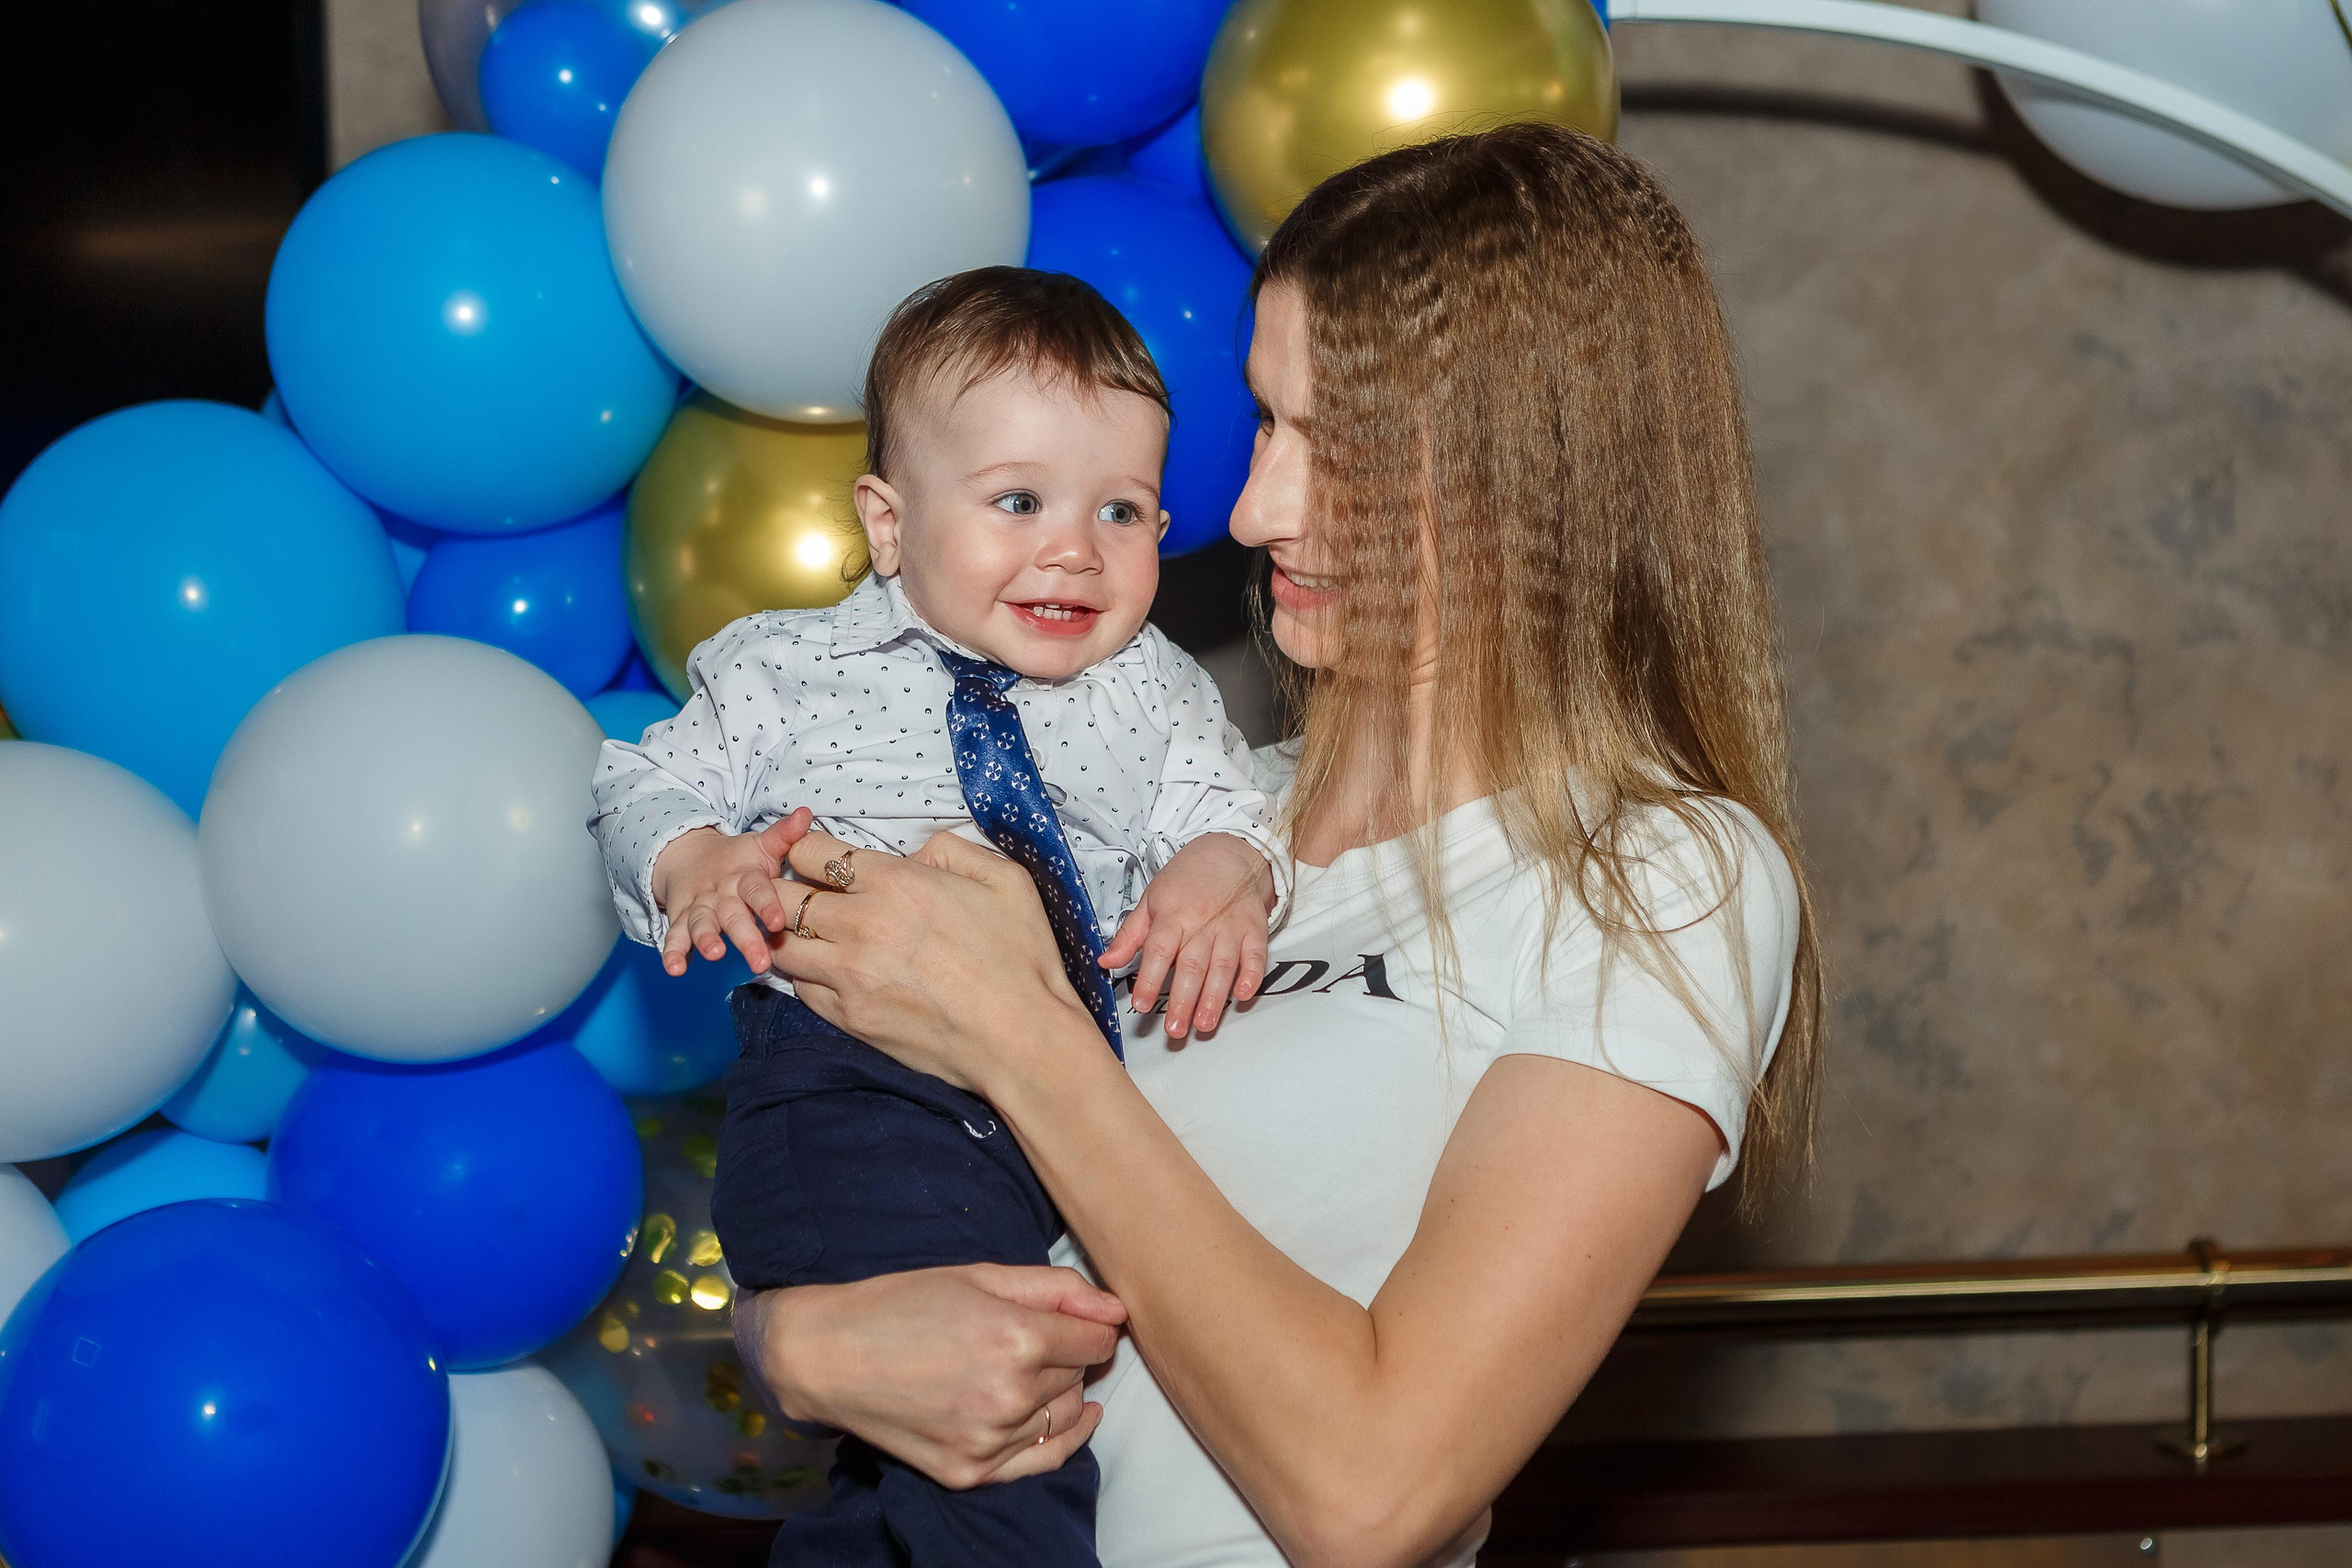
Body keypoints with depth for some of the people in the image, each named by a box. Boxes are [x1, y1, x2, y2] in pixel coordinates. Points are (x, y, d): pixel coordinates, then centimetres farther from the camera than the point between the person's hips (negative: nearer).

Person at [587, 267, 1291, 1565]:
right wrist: (698, 863, -10)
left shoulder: (1150, 688, 17)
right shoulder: (788, 674, 10)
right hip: (858, 1085, -4)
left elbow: (1219, 801, 11)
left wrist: (1224, 871, -12)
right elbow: (652, 787, 12)